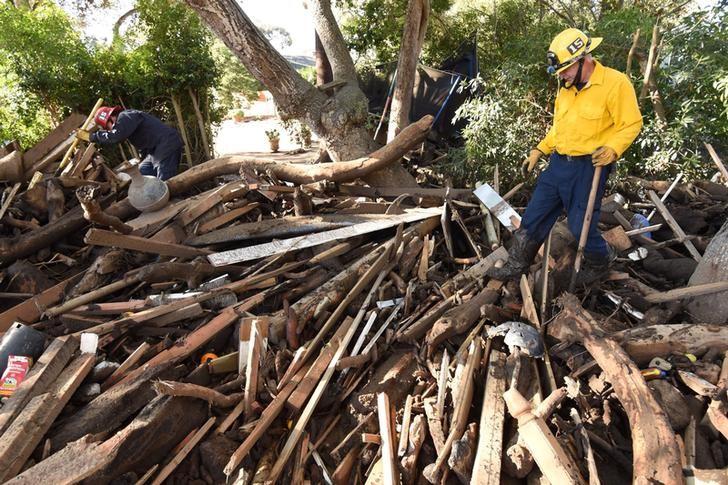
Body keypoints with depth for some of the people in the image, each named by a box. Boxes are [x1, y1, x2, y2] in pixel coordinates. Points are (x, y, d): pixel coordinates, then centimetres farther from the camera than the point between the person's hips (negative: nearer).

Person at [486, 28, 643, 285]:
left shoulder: (615, 83, -12)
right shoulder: (566, 87, 10)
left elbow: (631, 124, -11)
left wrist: (612, 149, -26)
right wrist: (539, 150, 15)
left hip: (588, 167, -7)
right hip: (558, 163, 7)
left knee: (581, 226, 2)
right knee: (533, 217, 8)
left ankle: (601, 262, 33)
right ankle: (516, 266, 22)